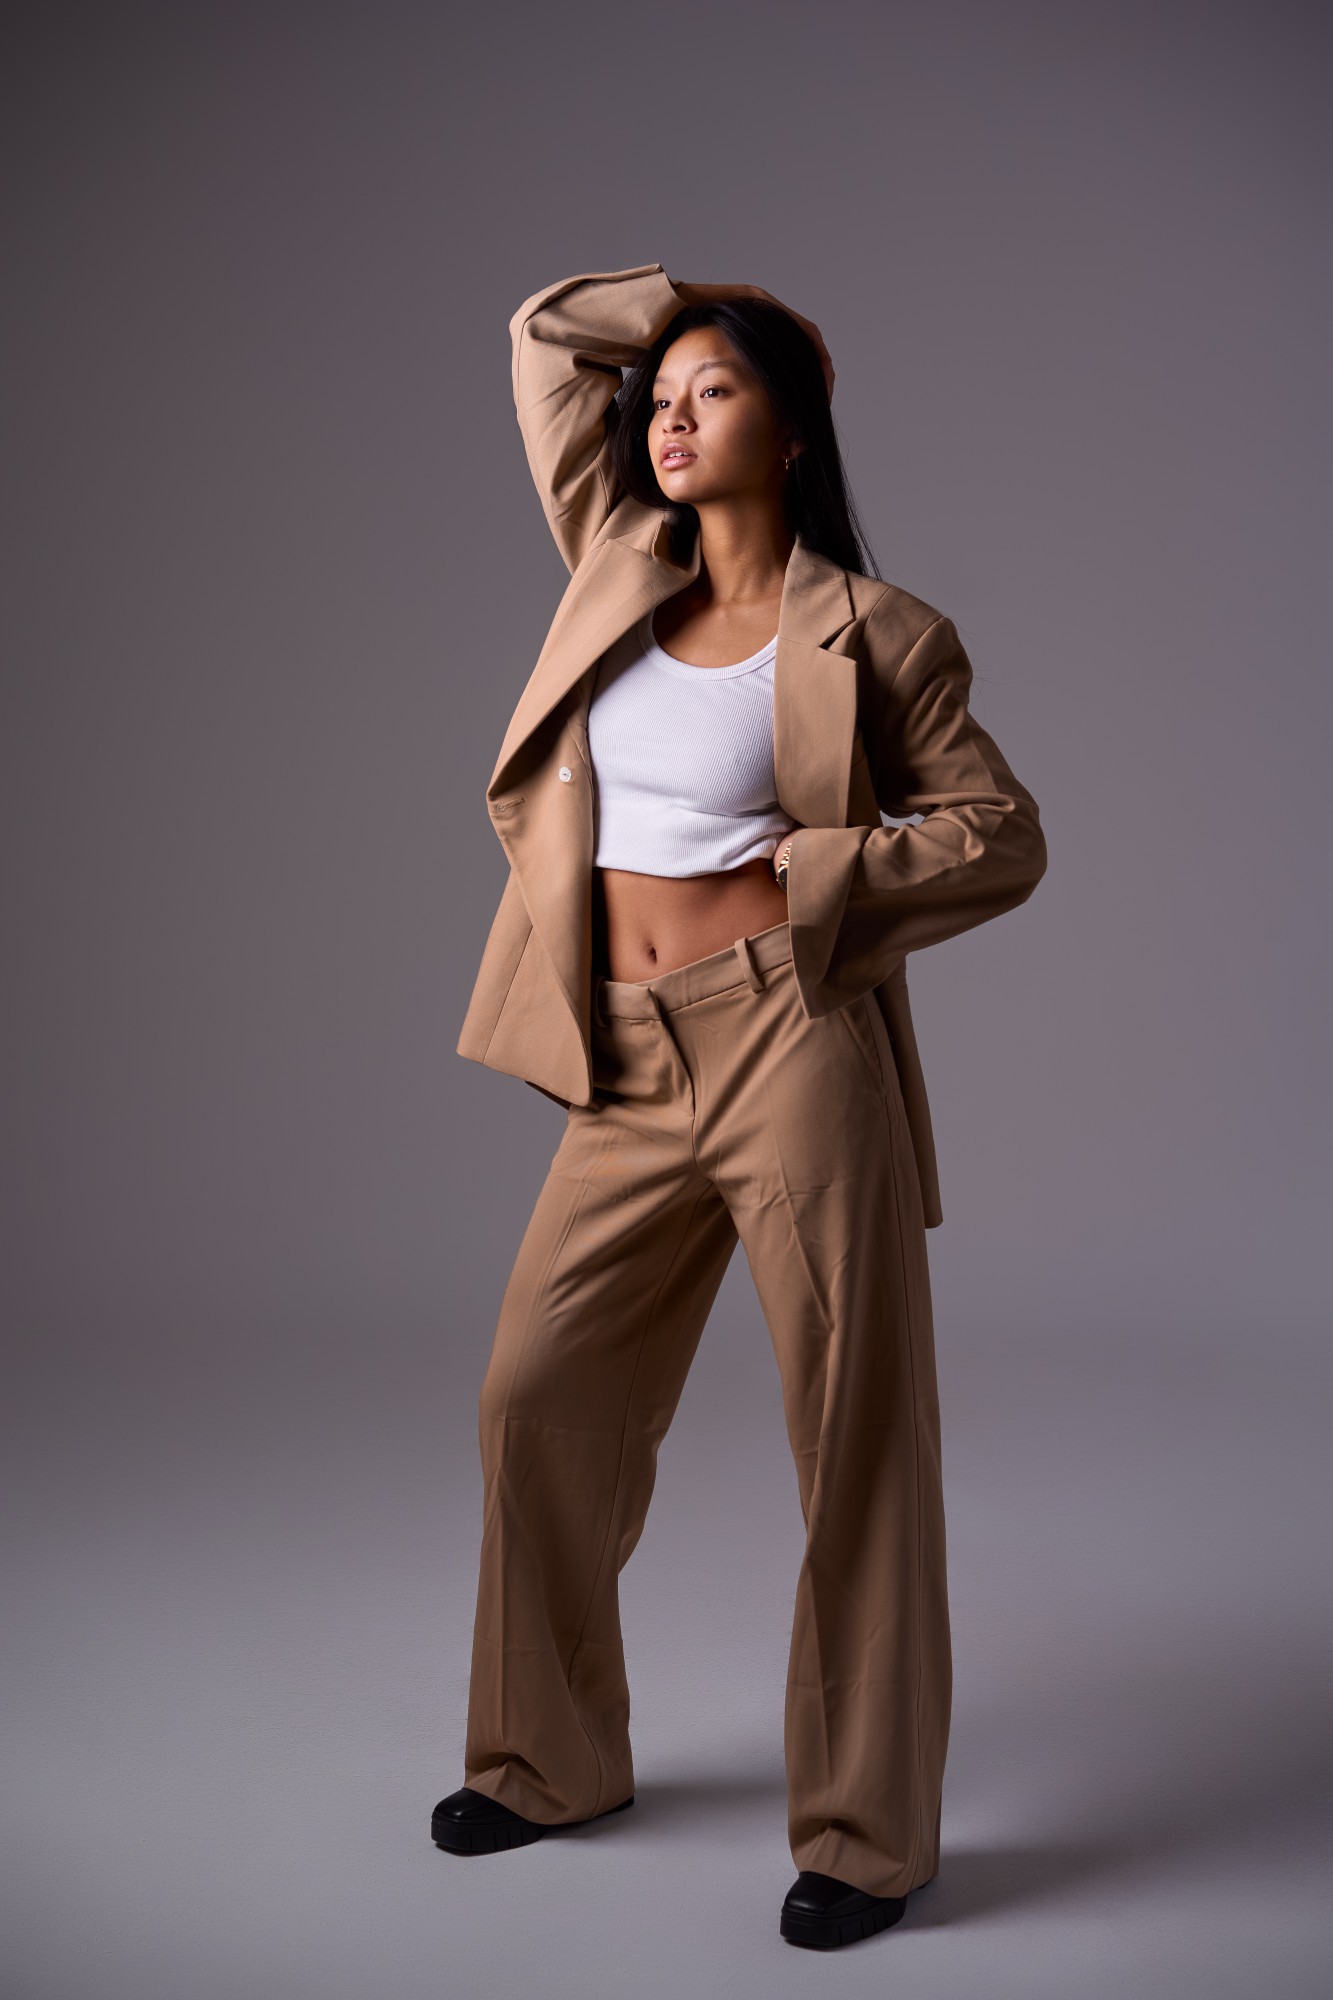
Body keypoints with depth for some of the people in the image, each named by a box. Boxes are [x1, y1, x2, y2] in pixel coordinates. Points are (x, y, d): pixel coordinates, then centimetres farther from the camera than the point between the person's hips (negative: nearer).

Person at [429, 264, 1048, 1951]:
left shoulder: (870, 633, -2)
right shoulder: (622, 571, 11)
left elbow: (1004, 841, -1)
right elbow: (545, 335, 19)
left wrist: (804, 877, -9)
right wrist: (702, 309, 18)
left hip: (792, 1047, -5)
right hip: (632, 1075, 6)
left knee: (856, 1442, 1)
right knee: (539, 1398, 10)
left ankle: (867, 1827, 15)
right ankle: (554, 1758, 30)